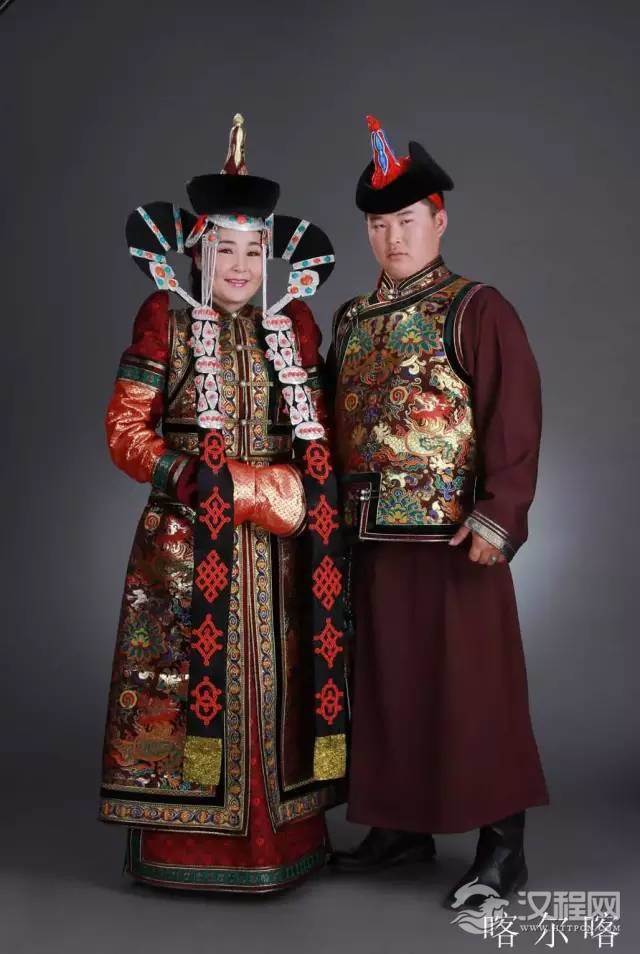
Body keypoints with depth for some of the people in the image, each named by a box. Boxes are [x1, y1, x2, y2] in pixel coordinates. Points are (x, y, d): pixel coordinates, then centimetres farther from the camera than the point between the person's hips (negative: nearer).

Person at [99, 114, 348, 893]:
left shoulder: (295, 325, 9)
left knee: (278, 675, 8)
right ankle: (184, 843, 14)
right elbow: (125, 432, -4)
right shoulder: (164, 320, -1)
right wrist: (204, 481, -14)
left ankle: (279, 835, 22)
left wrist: (301, 495, -4)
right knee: (181, 677, -1)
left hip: (279, 544, 4)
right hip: (186, 540, -3)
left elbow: (316, 433, 14)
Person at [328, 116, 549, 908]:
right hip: (371, 537, 7)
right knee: (386, 682, 13)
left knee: (469, 686, 0)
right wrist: (338, 510, 13)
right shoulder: (351, 320, 14)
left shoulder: (477, 309, -5)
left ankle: (502, 844, 14)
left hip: (450, 536, -6)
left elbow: (514, 420, -12)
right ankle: (402, 825, 29)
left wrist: (497, 517, -18)